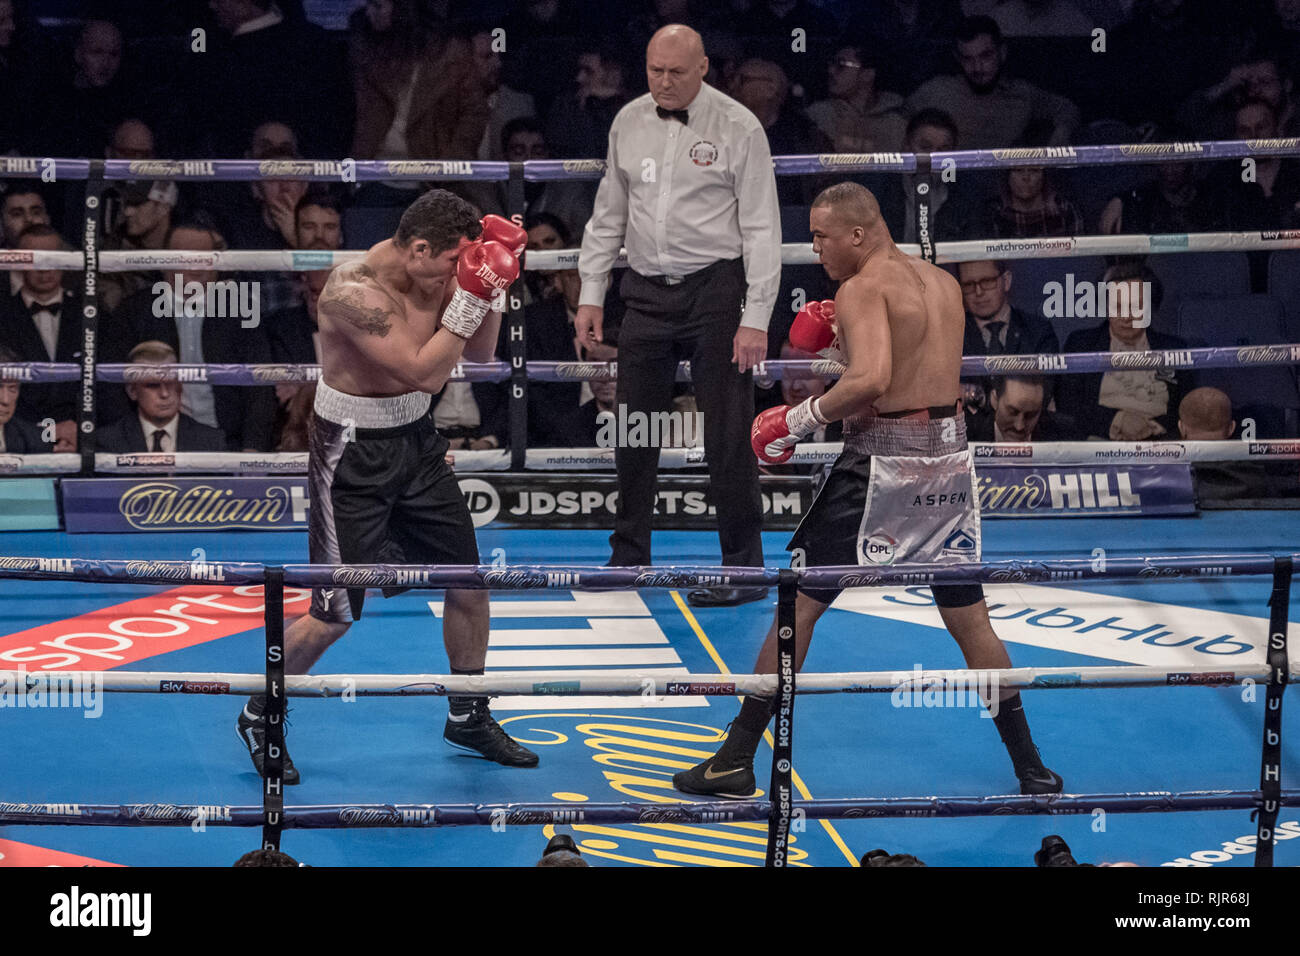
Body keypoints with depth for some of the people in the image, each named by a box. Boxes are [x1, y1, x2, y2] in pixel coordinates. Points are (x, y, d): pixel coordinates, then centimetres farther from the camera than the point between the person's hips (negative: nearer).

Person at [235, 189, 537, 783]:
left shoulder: (434, 274, -4)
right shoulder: (354, 292, -28)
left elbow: (478, 353, 7)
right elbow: (425, 373, -29)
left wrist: (492, 288, -8)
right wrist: (469, 295, -29)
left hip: (416, 441, 8)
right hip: (353, 452, -8)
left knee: (469, 580, 11)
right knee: (335, 614, -4)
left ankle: (468, 718, 30)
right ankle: (258, 717, 18)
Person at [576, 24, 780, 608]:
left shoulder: (737, 127, -7)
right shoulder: (628, 122, 7)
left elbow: (762, 228, -7)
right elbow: (608, 215, 16)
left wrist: (756, 318, -13)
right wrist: (591, 294, 10)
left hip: (715, 291, -5)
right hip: (647, 291, 5)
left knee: (727, 433, -4)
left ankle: (744, 570, 4)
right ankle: (628, 560, 20)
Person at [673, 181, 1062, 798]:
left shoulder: (863, 288, -10)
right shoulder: (944, 283, 14)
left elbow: (871, 382, -24)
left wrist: (800, 418, -14)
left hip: (883, 458, -7)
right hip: (950, 451, 7)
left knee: (798, 604, 3)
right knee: (968, 617, 16)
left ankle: (737, 761, 6)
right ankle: (1031, 769, 17)